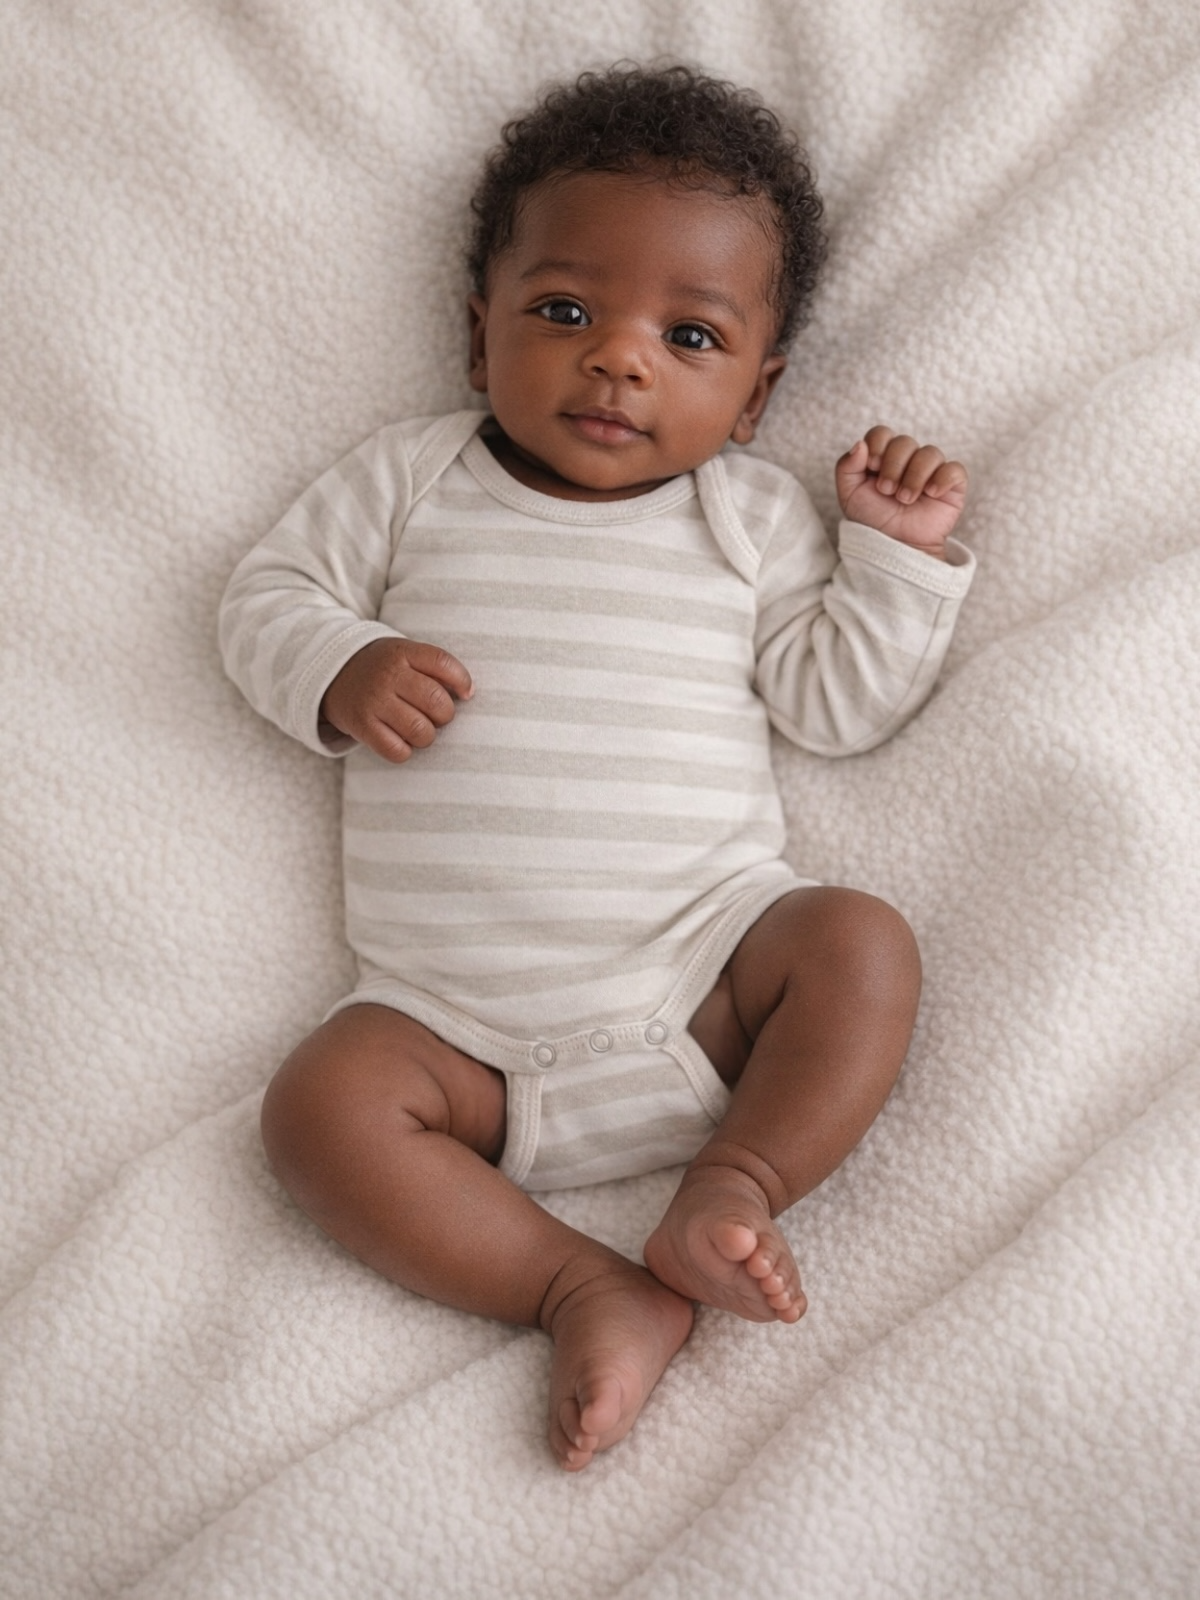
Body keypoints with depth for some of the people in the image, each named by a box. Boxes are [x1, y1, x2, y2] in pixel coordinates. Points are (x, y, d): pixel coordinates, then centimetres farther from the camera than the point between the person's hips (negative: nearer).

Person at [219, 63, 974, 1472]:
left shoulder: (749, 518, 12)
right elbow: (269, 593, 11)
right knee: (322, 1103, -23)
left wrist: (897, 557, 1)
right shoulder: (412, 479, 12)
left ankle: (725, 1196, -21)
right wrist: (341, 672, -10)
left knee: (862, 945, -24)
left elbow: (837, 701, 12)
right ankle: (587, 1290, -22)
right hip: (465, 1022, 0)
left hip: (705, 968, 1)